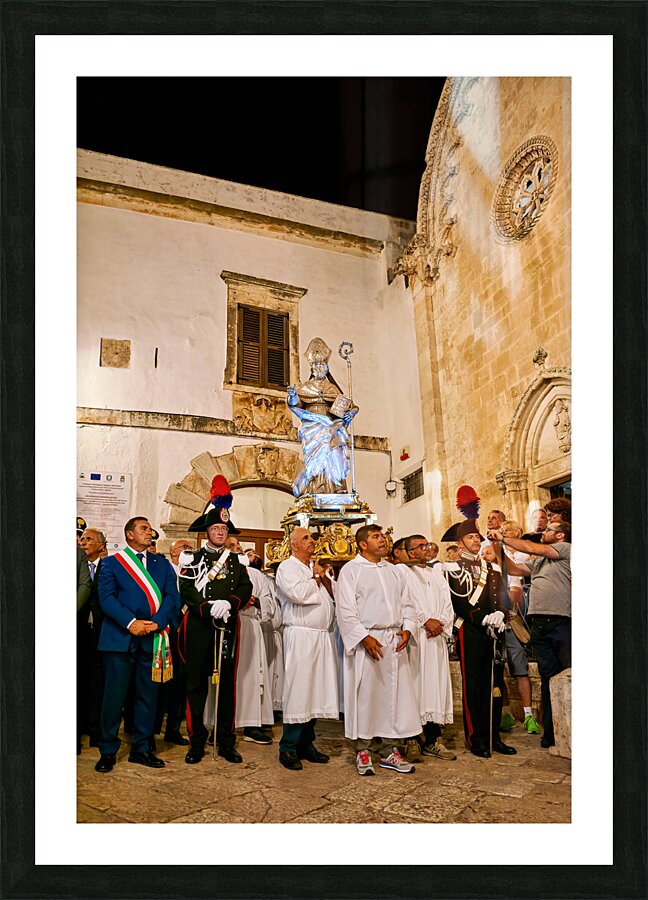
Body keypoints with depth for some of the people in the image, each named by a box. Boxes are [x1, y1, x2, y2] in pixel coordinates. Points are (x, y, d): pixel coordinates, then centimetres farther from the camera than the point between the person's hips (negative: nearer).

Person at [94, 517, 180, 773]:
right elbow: (106, 597, -5)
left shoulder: (162, 564, 15)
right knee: (114, 694, 0)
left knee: (148, 694, 7)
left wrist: (157, 622, -12)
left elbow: (172, 597, 5)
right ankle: (108, 751, 14)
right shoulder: (112, 563, 8)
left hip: (153, 638, 3)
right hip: (120, 637, -3)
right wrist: (130, 623, -17)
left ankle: (141, 748, 19)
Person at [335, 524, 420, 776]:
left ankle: (389, 750, 16)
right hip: (365, 640, -5)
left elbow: (407, 603, 16)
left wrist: (407, 628, -2)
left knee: (395, 694, 5)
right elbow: (345, 609, -8)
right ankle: (362, 750, 11)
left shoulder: (393, 570, 17)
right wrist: (364, 637, -16)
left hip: (394, 641, 5)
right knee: (365, 696, -2)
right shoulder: (351, 570, -1)